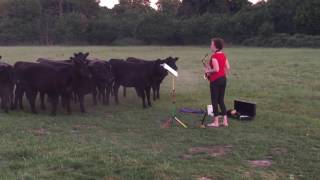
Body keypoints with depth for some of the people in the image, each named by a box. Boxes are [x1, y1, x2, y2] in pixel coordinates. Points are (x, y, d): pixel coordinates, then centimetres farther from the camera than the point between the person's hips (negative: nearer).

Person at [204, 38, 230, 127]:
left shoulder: (214, 56, -15)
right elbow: (228, 68, 8)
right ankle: (225, 121, 13)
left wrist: (208, 71, -9)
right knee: (221, 100, 14)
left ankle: (216, 122, 4)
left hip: (215, 80, -8)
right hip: (223, 79, 8)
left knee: (214, 100, 1)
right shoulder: (223, 55, 8)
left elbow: (216, 69, -24)